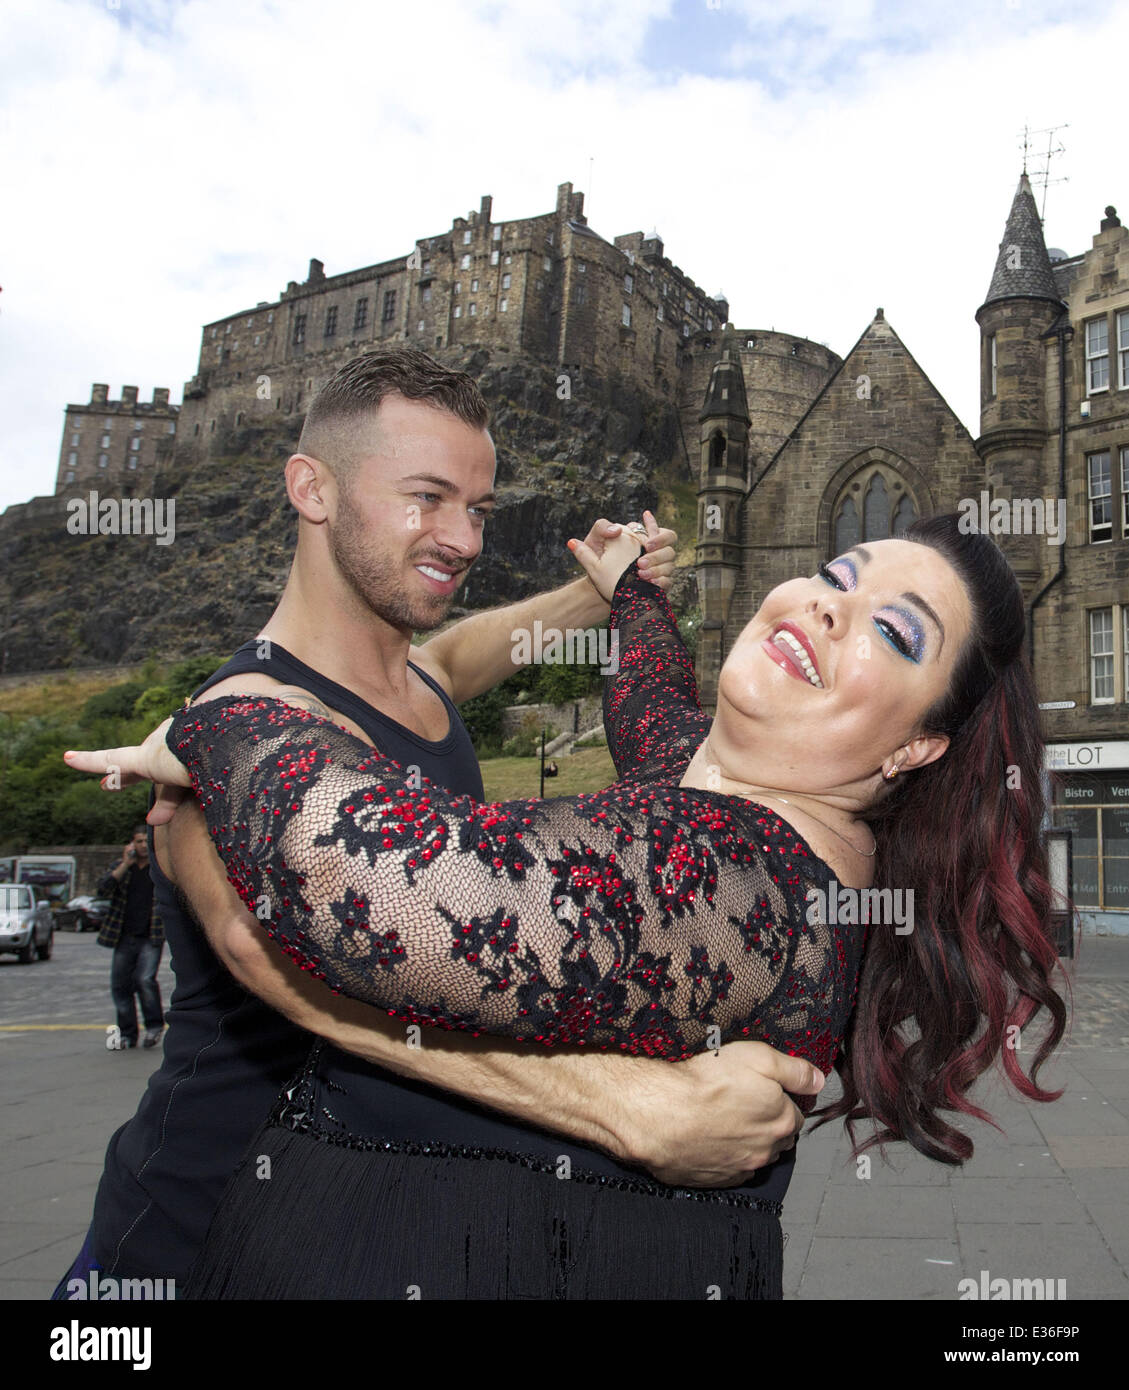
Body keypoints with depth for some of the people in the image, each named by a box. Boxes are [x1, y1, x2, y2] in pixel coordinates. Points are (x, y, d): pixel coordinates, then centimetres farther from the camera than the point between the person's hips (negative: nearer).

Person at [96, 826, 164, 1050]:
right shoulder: (121, 867, 8)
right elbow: (102, 889, -8)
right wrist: (125, 864, -14)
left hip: (151, 939, -3)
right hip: (124, 938, 3)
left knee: (145, 980, -19)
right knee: (120, 986, 5)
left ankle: (154, 1025, 2)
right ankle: (127, 1034, 19)